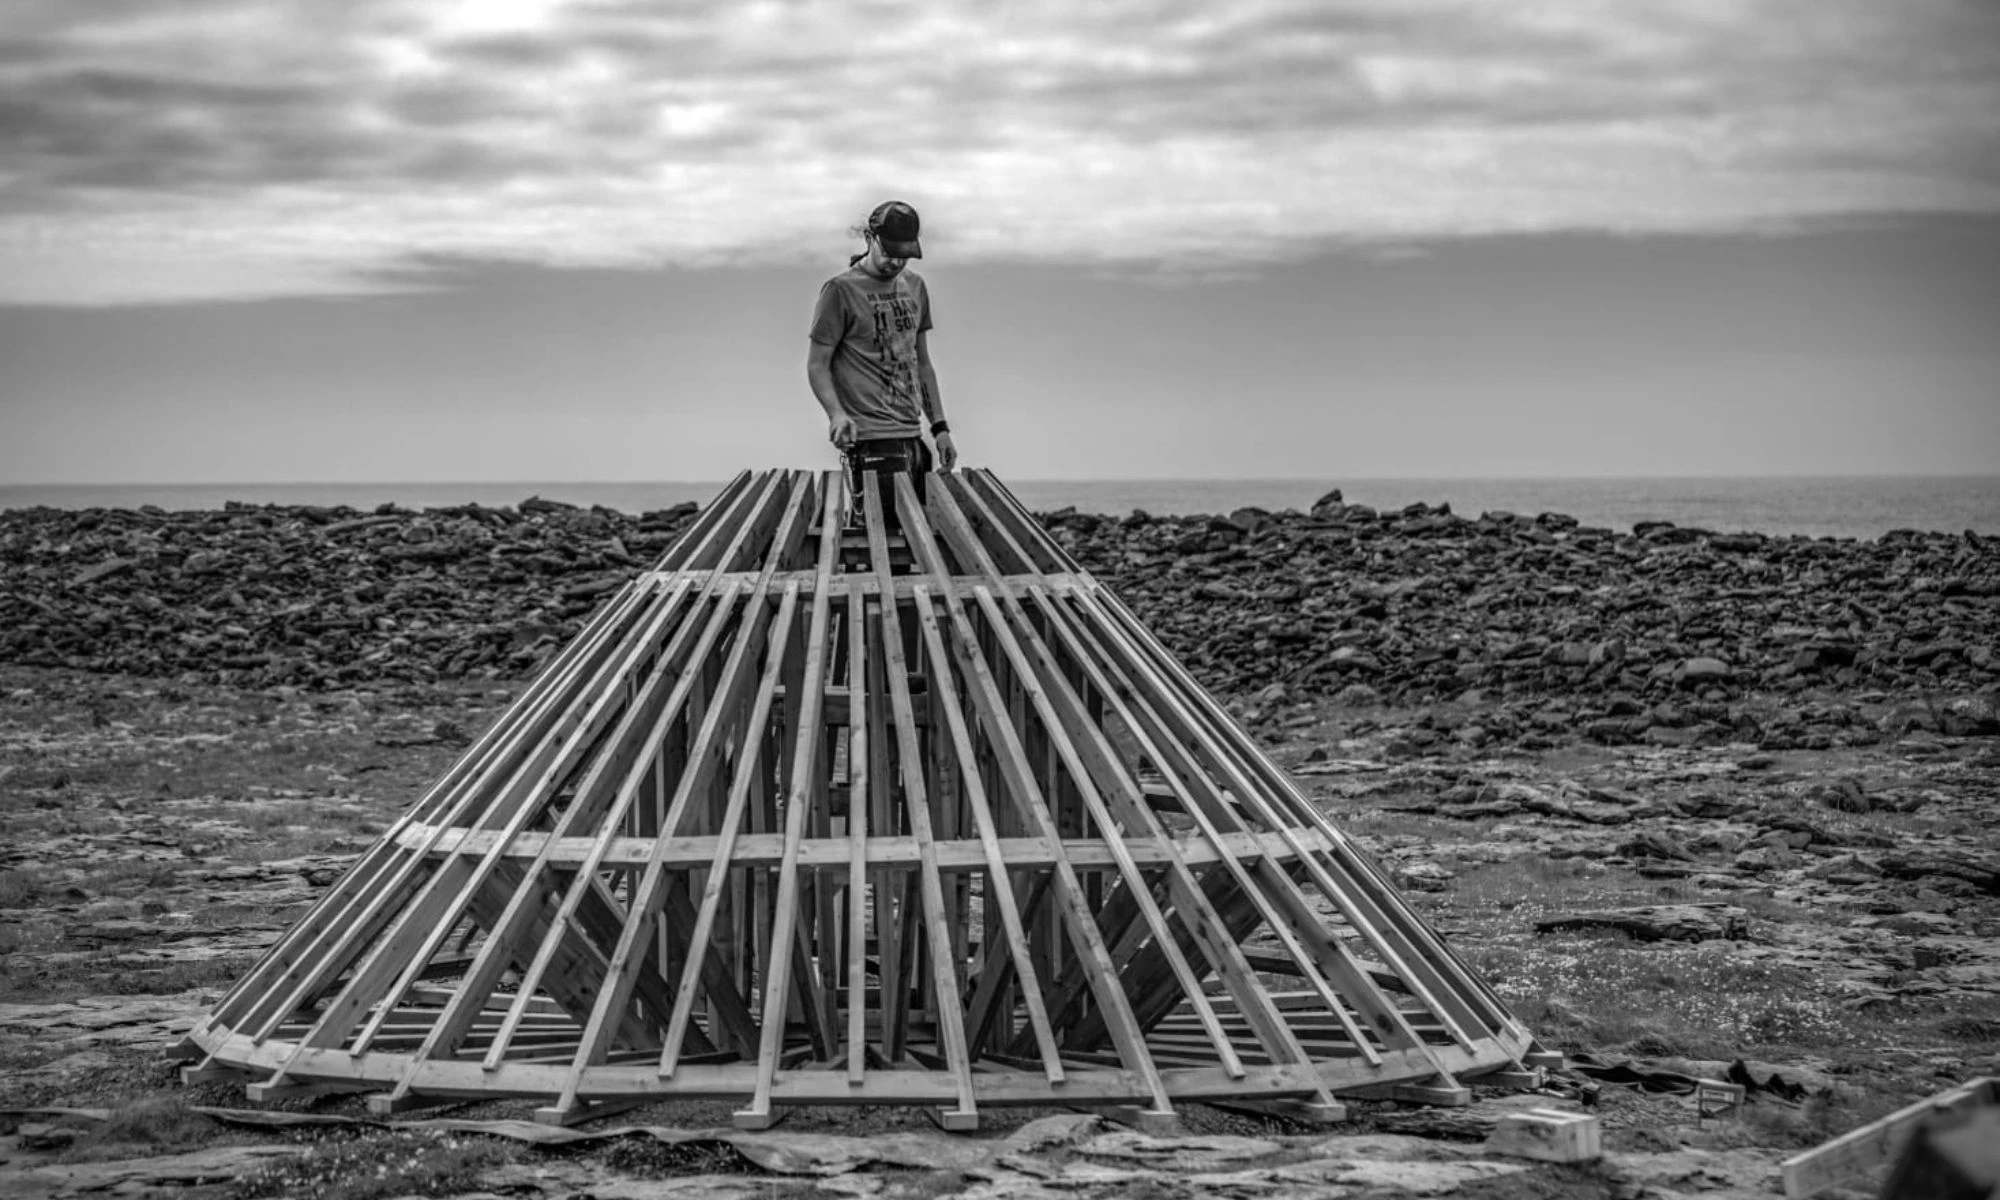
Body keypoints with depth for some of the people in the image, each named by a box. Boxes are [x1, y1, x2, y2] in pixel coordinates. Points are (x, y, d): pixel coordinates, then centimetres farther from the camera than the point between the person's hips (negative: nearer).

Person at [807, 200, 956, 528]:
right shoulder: (840, 291, -4)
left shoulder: (914, 287, 16)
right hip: (872, 438, -7)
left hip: (913, 435, 7)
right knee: (889, 529, -15)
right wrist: (836, 413, -21)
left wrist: (940, 427, 16)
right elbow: (817, 365, -4)